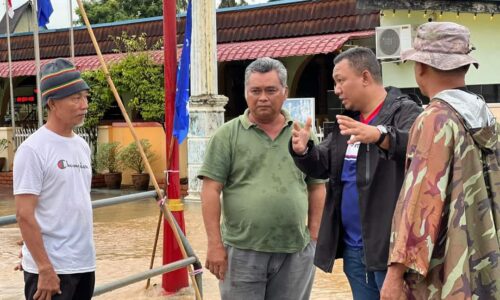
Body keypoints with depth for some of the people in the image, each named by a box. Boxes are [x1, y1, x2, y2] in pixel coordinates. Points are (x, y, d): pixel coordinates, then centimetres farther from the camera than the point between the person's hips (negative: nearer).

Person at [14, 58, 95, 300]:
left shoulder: (82, 146, 11)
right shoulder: (33, 149, -13)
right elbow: (24, 215, -17)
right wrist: (45, 269, -19)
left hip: (84, 264, 8)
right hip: (51, 269, -8)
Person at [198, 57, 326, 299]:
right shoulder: (227, 135, -1)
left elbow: (316, 188, 13)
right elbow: (211, 190, -4)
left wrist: (313, 236, 5)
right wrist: (215, 244, -9)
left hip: (296, 251, 3)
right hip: (242, 251, -2)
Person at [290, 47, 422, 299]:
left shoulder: (405, 111, -9)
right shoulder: (347, 120, 17)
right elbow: (322, 165, 16)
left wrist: (380, 135, -48)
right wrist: (303, 152, -6)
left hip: (390, 246, -8)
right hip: (353, 247, 8)